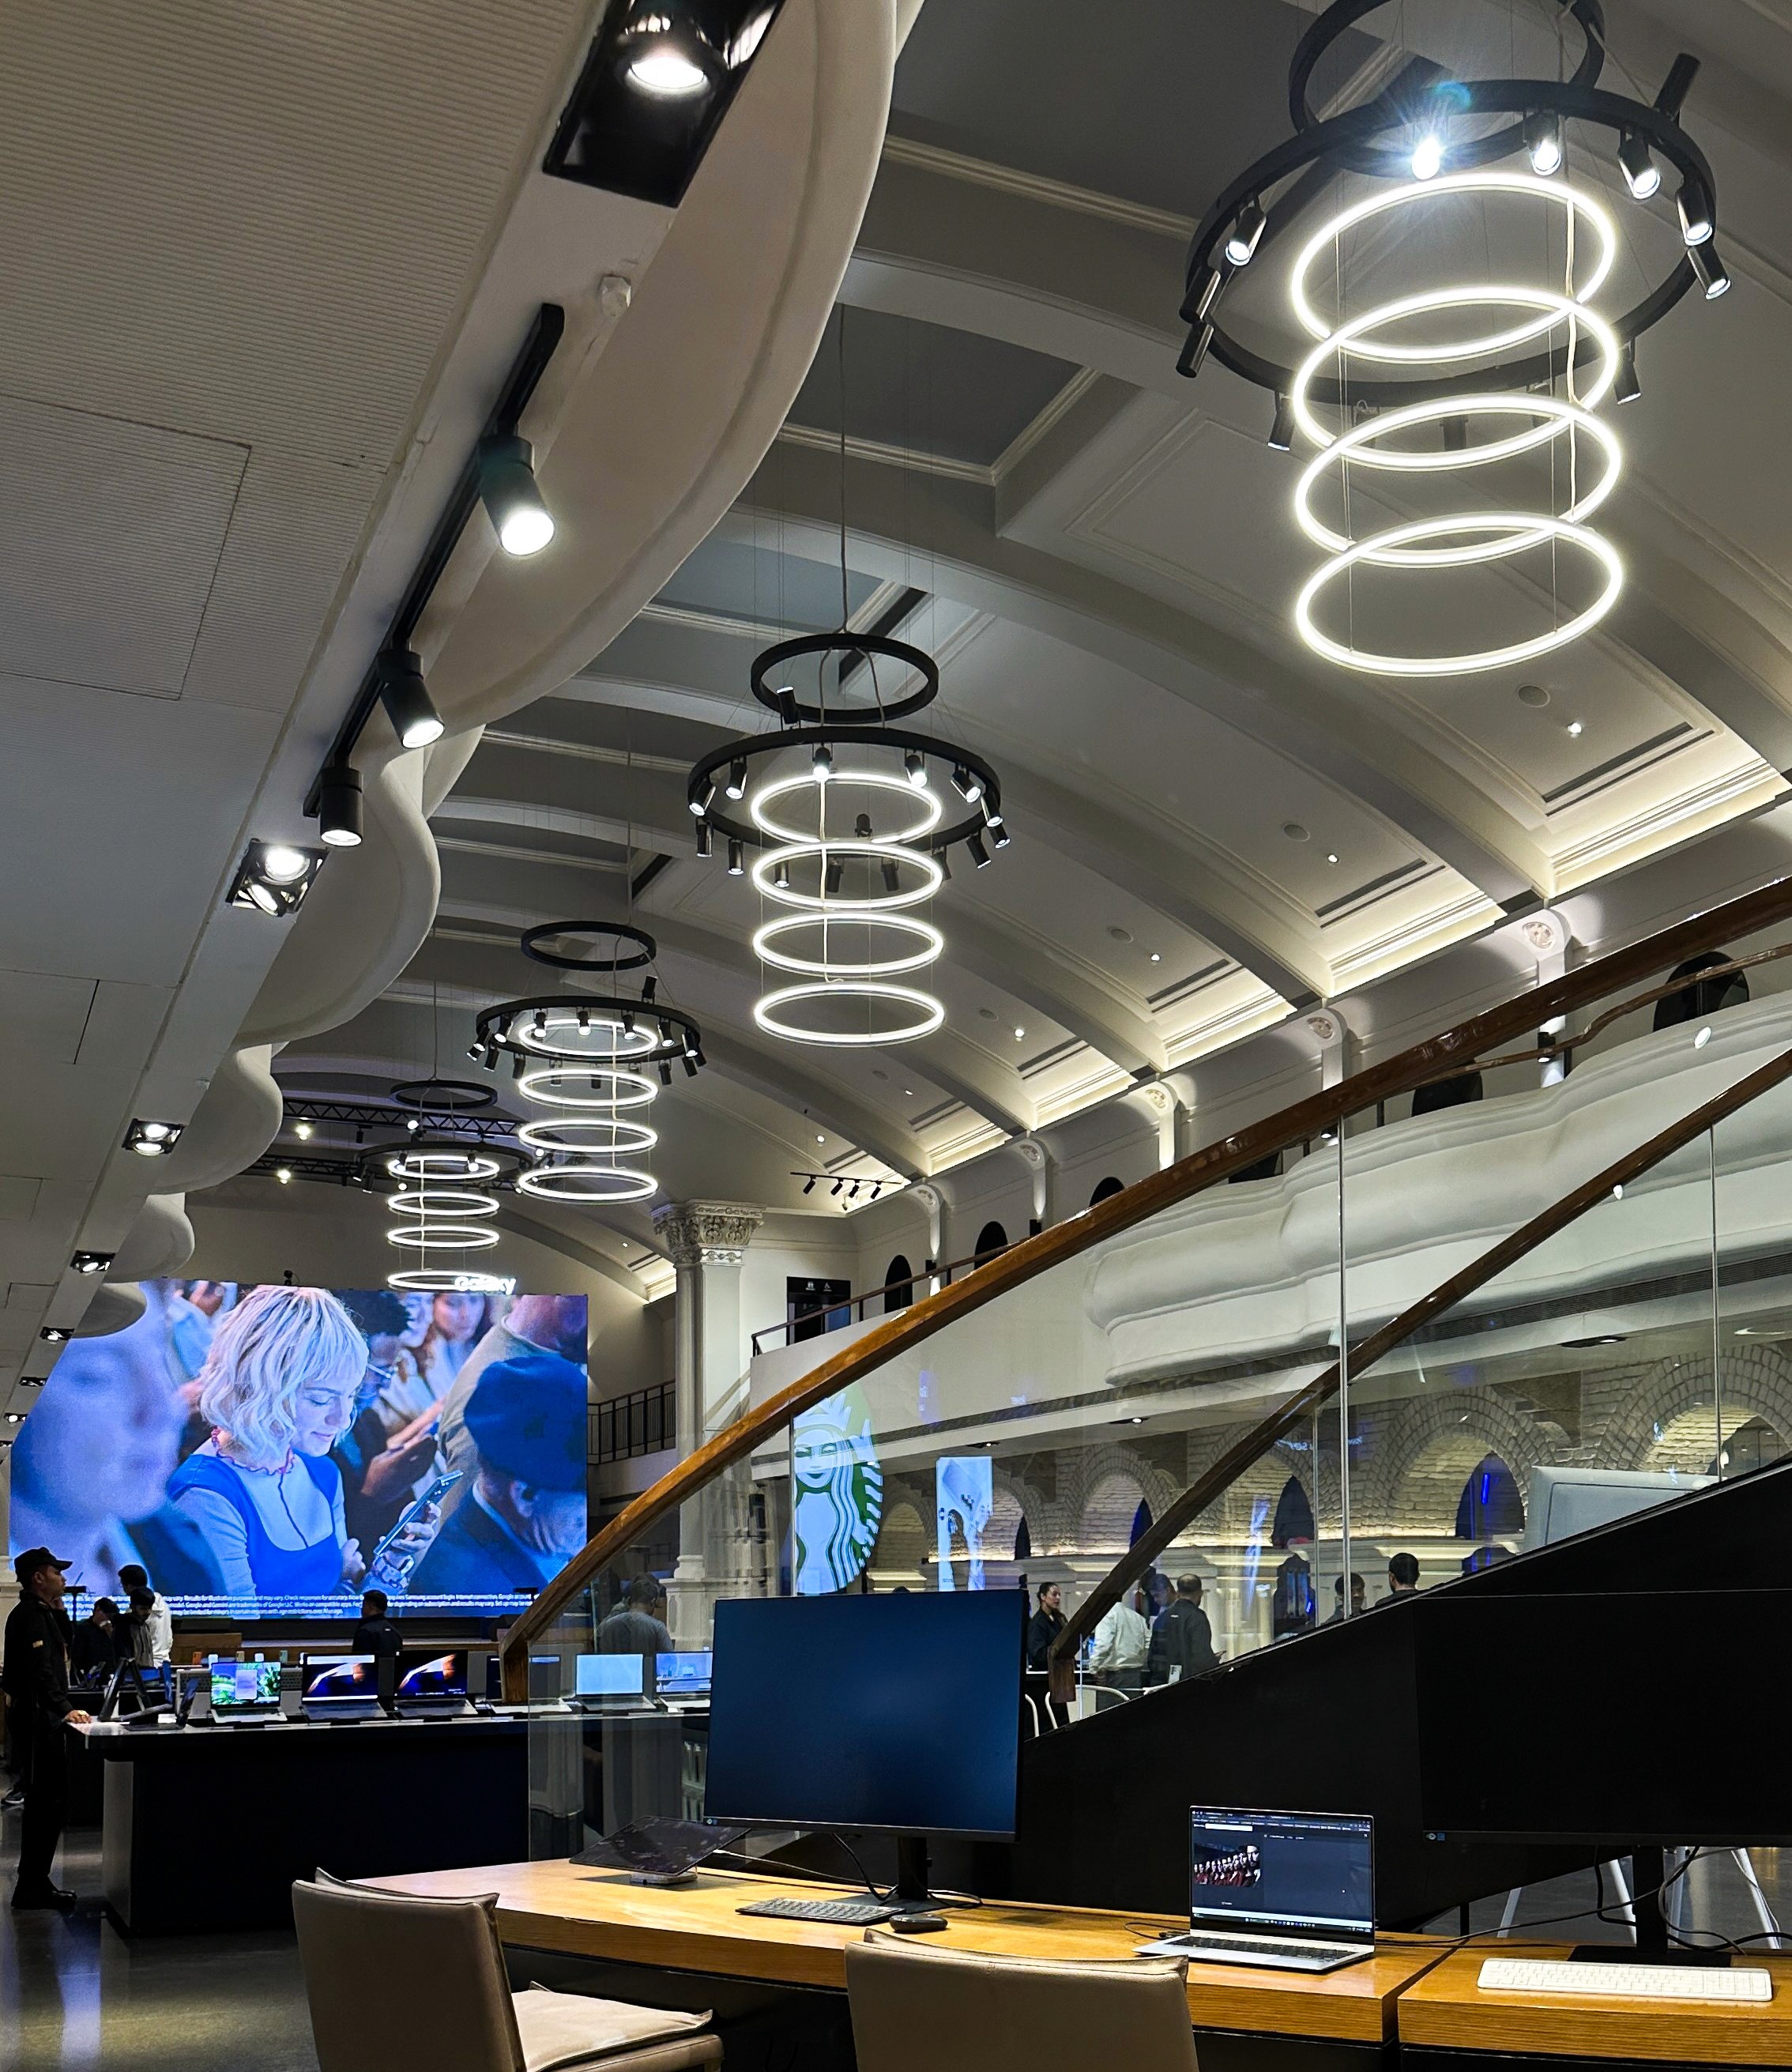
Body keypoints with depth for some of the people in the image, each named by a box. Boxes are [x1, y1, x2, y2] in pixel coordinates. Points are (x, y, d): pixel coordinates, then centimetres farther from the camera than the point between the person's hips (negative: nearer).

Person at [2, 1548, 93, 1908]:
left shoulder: (42, 1612, 16)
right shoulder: (29, 1614, -15)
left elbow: (64, 1649, 23)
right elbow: (40, 1669, -24)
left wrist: (59, 1611, 13)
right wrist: (65, 1708, -29)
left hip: (45, 1719, 10)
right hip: (38, 1719, -10)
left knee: (49, 1801, 13)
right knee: (46, 1801, -8)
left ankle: (35, 1882, 19)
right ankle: (31, 1886, -5)